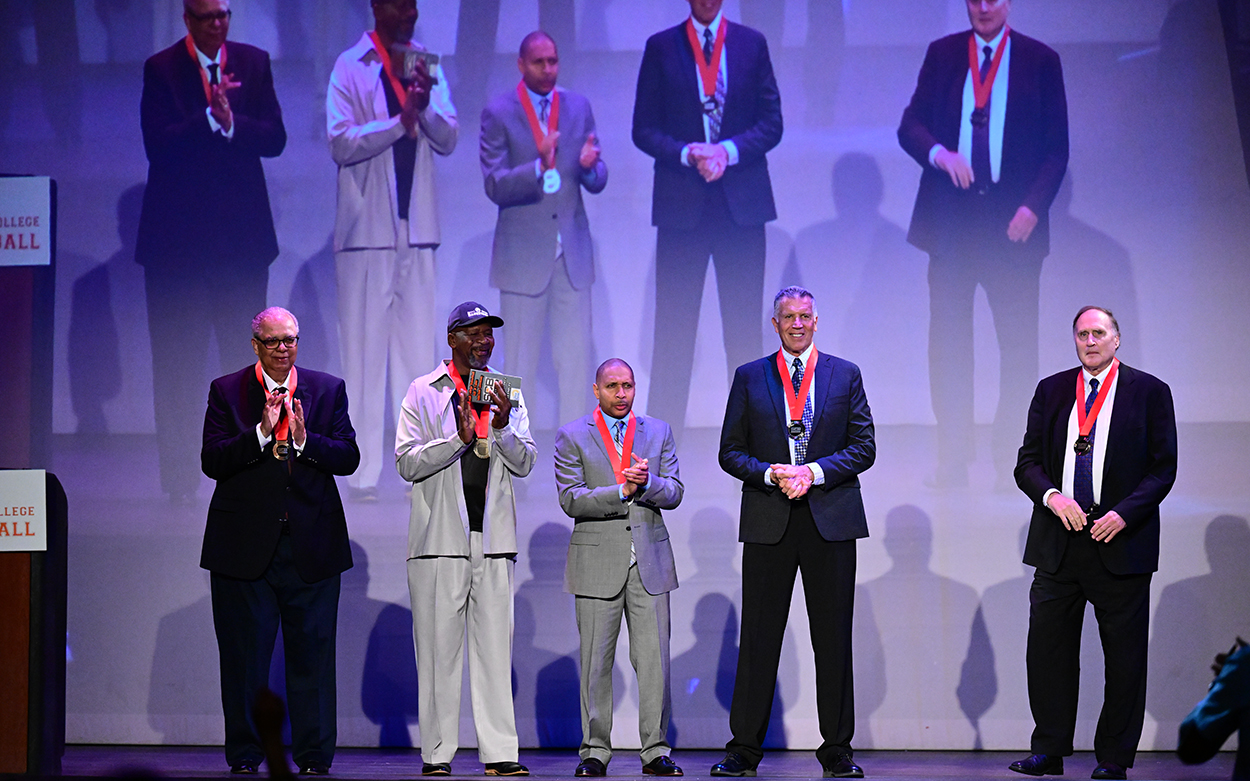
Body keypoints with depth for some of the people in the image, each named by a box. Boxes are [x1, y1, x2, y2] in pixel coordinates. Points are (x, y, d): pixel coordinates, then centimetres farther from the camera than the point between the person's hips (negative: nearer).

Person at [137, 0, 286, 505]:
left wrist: (231, 121, -16)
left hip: (242, 232, 2)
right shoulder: (161, 69, 1)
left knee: (247, 357, 2)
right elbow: (158, 144, -11)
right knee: (177, 362, 0)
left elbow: (274, 139, 0)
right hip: (179, 235, -2)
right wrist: (210, 118, -21)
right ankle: (179, 478, 5)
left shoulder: (253, 63, 9)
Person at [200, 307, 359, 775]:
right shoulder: (226, 391, 3)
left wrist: (305, 440, -17)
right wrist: (262, 432, -19)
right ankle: (244, 755, 15)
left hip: (312, 545, 1)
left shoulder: (328, 390, 8)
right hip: (245, 547, -1)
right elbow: (212, 461, -7)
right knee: (244, 657, 5)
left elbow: (348, 458, -1)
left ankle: (314, 755, 11)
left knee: (313, 654, 3)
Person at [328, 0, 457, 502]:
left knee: (419, 352, 4)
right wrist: (401, 120, -16)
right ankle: (363, 474, 0)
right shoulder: (350, 67, 0)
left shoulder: (427, 65, 13)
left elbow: (448, 139, 6)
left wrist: (426, 106, -11)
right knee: (364, 353, -2)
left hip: (417, 230, 4)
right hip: (367, 231, -4)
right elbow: (340, 142, -10)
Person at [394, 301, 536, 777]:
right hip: (440, 538, -3)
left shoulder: (506, 395, 14)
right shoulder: (423, 393, 4)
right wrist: (459, 438, -15)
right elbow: (406, 463, -4)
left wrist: (502, 428, -11)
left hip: (494, 540, 3)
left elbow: (525, 463, 7)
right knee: (439, 648, -1)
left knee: (495, 644, 1)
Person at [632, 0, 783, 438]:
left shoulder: (751, 44, 8)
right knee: (673, 328, 1)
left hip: (742, 202, 1)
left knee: (745, 328, 5)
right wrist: (687, 154, -14)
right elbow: (644, 129, 3)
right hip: (681, 204, -1)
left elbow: (771, 123, 5)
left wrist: (728, 151, -12)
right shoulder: (661, 47, 5)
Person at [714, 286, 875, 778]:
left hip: (830, 517, 0)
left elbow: (863, 447, 4)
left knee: (834, 637, 3)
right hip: (768, 521, 0)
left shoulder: (846, 375, 9)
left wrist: (814, 472, -10)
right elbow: (731, 452, 6)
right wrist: (772, 474, -11)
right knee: (758, 636, 1)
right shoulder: (749, 378, 9)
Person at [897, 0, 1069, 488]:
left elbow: (1056, 148, 4)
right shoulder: (941, 55, 10)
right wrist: (937, 152, -13)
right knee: (947, 338, 0)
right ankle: (953, 457, 5)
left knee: (1018, 341, -1)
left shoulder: (1040, 61, 5)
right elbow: (910, 125, 8)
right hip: (951, 216, 1)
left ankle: (1010, 458, 5)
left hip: (1013, 222, -1)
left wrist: (1033, 205, -9)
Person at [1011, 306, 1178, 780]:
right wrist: (1051, 496, -11)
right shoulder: (1051, 391, 11)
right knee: (1047, 647, 1)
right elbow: (1027, 462, 9)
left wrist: (1124, 513, -14)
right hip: (1058, 544, 3)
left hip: (1120, 542, -2)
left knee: (1124, 656, 3)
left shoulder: (1149, 392, 3)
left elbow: (1163, 468, -1)